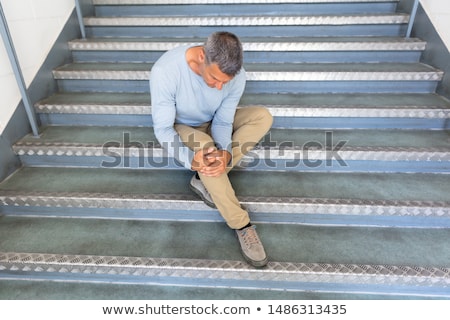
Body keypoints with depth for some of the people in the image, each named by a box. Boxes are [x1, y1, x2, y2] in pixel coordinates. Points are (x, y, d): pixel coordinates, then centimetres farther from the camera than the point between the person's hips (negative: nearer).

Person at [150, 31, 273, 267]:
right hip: (182, 128, -3)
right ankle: (241, 225, -23)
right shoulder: (165, 71, -34)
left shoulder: (236, 74, -24)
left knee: (263, 116, -19)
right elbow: (163, 128, -28)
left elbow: (223, 121, -17)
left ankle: (205, 179, -20)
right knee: (204, 145, -38)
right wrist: (190, 158, -44)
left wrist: (225, 153, -38)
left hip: (214, 124, 4)